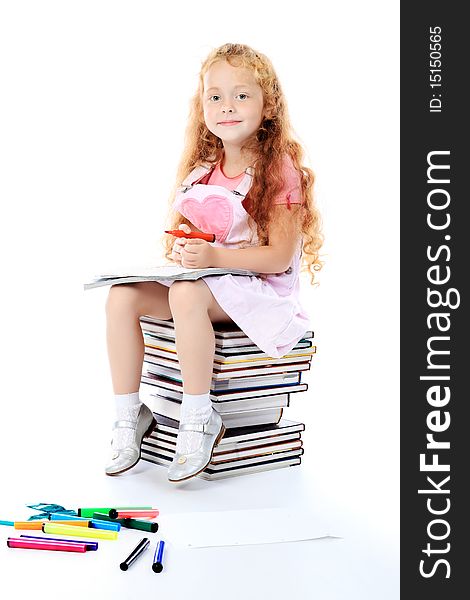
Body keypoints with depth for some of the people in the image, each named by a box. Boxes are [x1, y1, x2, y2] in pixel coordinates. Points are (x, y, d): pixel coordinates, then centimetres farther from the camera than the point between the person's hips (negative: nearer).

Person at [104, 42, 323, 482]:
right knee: (122, 296, -16)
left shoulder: (280, 171, -9)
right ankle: (128, 414, -8)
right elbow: (184, 232, 19)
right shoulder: (201, 170, 12)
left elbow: (281, 257, -17)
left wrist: (214, 256, -28)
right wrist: (178, 248, -6)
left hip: (257, 289, -7)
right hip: (201, 280, 7)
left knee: (187, 294, -36)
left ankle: (199, 418, -25)